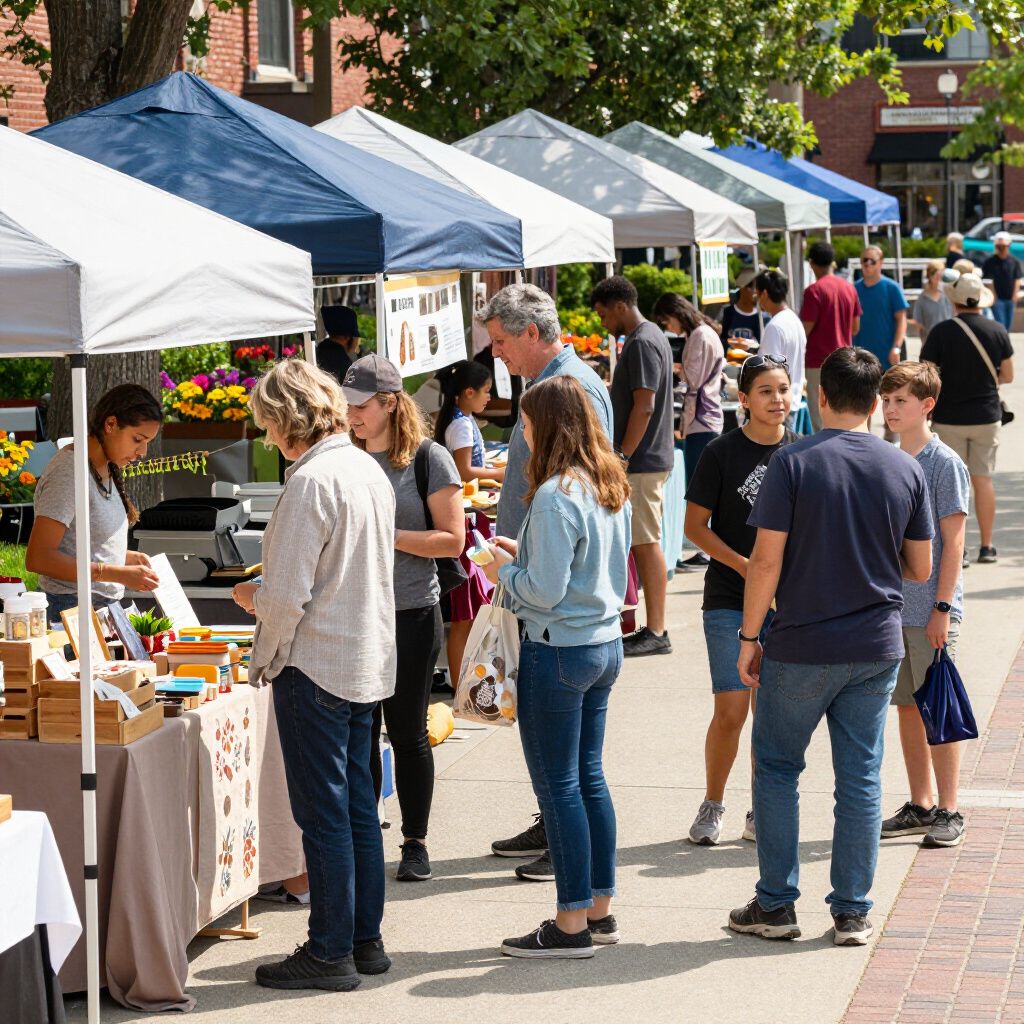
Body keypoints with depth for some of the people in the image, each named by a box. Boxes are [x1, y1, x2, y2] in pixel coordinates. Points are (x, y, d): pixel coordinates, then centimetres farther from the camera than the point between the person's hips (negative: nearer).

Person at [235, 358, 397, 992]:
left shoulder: (312, 482, -19)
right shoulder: (370, 470, 8)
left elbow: (287, 594, -21)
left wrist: (253, 598, 1)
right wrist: (269, 596, 20)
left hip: (317, 665, -9)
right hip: (369, 659, 9)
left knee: (323, 813, -1)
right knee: (358, 805, 15)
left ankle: (331, 954, 4)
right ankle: (366, 939, 22)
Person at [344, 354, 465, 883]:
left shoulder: (428, 458, -5)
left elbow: (452, 539, -9)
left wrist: (386, 536, -17)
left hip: (411, 616, -4)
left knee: (407, 731, 4)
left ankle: (415, 841, 16)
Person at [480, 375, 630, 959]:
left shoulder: (556, 495, -20)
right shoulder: (613, 486, 7)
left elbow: (545, 590, -22)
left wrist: (504, 572, -4)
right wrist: (527, 554, 15)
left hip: (559, 649, -9)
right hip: (606, 643, 9)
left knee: (558, 784, -1)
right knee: (589, 776, 16)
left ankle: (572, 926, 5)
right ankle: (600, 910, 22)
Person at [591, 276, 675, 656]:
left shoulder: (641, 344, -16)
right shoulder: (652, 336, 16)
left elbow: (644, 405, -22)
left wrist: (623, 456, -20)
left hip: (642, 461, -10)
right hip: (650, 457, 10)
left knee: (646, 543, -7)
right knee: (644, 543, 12)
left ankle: (656, 632, -4)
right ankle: (653, 627, 17)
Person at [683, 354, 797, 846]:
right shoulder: (722, 453, -5)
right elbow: (695, 525, -4)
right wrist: (743, 565, -15)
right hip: (729, 600, -3)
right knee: (730, 711, -5)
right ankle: (712, 805, 14)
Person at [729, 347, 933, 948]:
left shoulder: (794, 464, -10)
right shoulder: (907, 470, 0)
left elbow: (767, 561, -12)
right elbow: (921, 568, 5)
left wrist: (750, 636, -2)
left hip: (801, 648, -3)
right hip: (878, 649, 3)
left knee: (777, 769, 11)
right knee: (862, 778, 9)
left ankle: (777, 905, 13)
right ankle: (852, 912, 12)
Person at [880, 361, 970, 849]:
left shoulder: (945, 464, -10)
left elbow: (952, 542, -11)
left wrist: (942, 607, -14)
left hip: (931, 610, -6)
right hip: (891, 607, 6)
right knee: (907, 707, 11)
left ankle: (949, 812, 7)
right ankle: (920, 806, 21)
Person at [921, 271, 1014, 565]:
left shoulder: (941, 332, -11)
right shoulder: (997, 331, -3)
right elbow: (1007, 376, 5)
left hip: (949, 419, -2)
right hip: (987, 417, 2)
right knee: (983, 480, 10)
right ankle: (987, 546, 13)